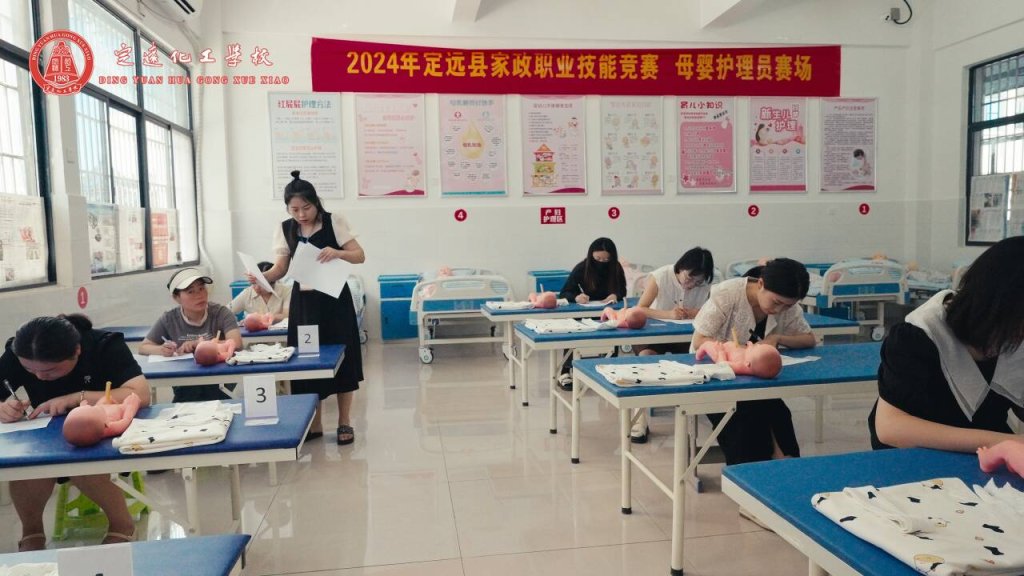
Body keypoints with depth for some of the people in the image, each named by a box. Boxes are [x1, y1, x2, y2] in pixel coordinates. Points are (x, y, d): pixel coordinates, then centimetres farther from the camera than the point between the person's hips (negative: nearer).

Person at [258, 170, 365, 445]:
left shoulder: (334, 221, -6)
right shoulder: (285, 229, 3)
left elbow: (360, 256, -7)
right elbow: (281, 267, 7)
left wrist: (337, 252, -27)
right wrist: (262, 277, -14)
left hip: (334, 298, -3)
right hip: (303, 301, 3)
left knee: (342, 359, 3)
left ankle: (344, 422, 17)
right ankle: (314, 423, 18)